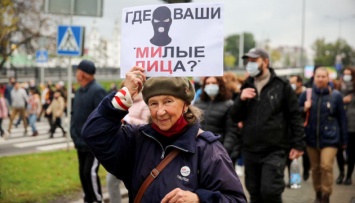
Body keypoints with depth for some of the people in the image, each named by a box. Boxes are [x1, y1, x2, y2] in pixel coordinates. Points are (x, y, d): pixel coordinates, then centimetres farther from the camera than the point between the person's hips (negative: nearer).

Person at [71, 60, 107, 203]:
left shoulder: (97, 91, -16)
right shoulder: (79, 92, 12)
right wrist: (74, 133, 9)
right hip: (82, 142, 9)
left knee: (90, 172, -11)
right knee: (83, 173, 13)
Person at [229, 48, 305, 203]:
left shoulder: (281, 86, -2)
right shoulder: (246, 87, 12)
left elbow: (295, 116, -2)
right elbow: (235, 117, 10)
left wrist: (298, 144, -6)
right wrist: (241, 99, -8)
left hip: (274, 150, -5)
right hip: (250, 151, 5)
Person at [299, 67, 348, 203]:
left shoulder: (335, 95, -2)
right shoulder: (307, 94, 1)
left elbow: (342, 118, 4)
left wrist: (344, 140, 5)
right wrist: (304, 109, -13)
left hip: (329, 138, -2)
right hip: (312, 137, 2)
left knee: (326, 166, -12)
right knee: (315, 167, 11)